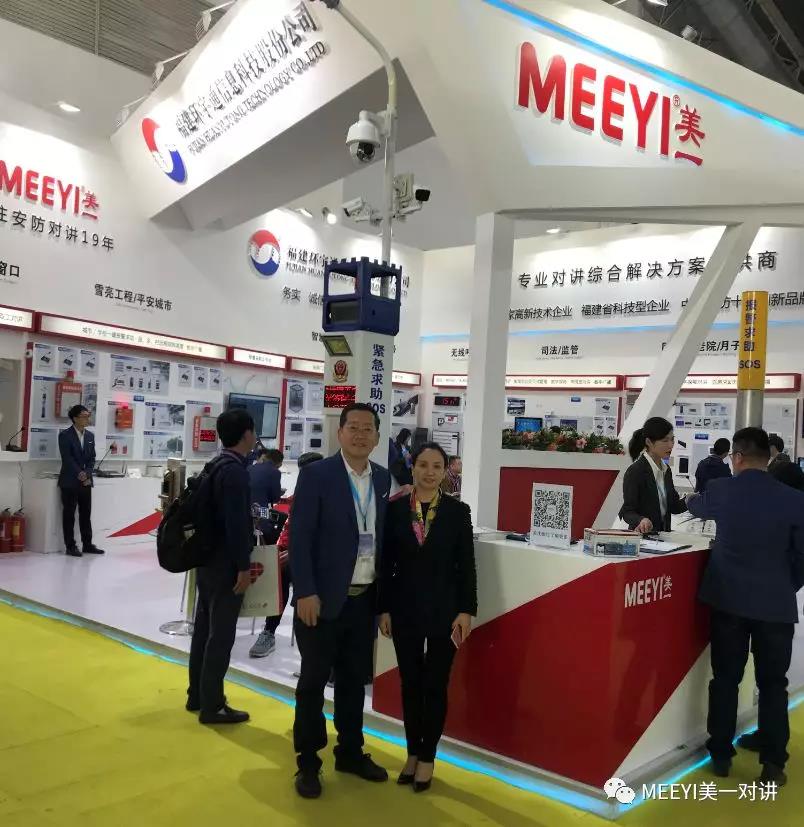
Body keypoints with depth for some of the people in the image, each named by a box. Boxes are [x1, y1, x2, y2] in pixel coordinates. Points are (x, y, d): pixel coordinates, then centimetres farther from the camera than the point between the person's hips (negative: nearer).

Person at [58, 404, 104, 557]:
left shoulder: (90, 435, 11)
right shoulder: (65, 435, -5)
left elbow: (92, 458, 9)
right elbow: (67, 458, -13)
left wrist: (88, 475, -5)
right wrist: (79, 474, -17)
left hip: (86, 481, 5)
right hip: (70, 481, -5)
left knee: (86, 514, 8)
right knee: (69, 515, 0)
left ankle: (87, 544, 15)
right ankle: (70, 546, 5)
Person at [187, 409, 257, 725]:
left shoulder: (217, 465, 10)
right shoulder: (235, 470, -19)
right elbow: (236, 523, -23)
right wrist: (244, 567, -18)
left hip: (208, 560, 10)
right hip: (225, 565, -10)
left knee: (204, 629, 16)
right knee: (221, 635, -1)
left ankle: (197, 695, 27)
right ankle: (212, 705, 7)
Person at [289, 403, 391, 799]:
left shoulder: (382, 478, 6)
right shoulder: (316, 474, -10)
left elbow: (382, 536, 9)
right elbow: (299, 537, -12)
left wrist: (384, 591, 7)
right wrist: (305, 592, -17)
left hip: (365, 598, 5)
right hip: (323, 598, -5)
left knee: (354, 680, 16)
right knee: (313, 681, 6)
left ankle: (350, 752, 32)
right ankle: (308, 763, 21)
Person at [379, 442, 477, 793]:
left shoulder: (458, 511, -2)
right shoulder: (395, 508, 0)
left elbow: (466, 565, -1)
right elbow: (386, 562, 2)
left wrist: (466, 610, -6)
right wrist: (383, 608, 0)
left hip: (444, 609, -1)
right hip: (405, 608, 1)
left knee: (435, 686, 6)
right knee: (410, 684, 10)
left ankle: (427, 758, 21)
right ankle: (412, 753, 27)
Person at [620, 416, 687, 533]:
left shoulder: (666, 470, 12)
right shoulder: (635, 471, -10)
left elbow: (673, 506, 15)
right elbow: (627, 511, -11)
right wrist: (641, 520, -30)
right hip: (641, 537, -5)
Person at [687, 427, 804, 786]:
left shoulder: (720, 490, -5)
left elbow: (696, 507, 18)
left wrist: (692, 498, 43)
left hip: (728, 599, 1)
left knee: (725, 678, 11)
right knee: (773, 683, 11)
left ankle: (720, 755, 20)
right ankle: (773, 763, 16)